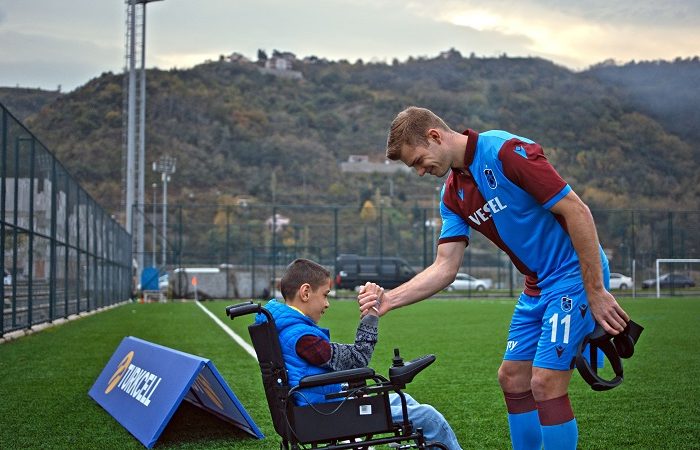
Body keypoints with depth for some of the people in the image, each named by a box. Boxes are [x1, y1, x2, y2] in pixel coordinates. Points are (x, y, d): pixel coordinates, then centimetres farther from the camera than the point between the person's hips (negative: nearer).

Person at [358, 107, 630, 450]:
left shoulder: (506, 151, -20)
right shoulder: (453, 194, 6)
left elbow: (577, 211, -20)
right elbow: (445, 267, 5)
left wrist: (596, 292, -19)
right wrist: (389, 299, -7)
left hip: (573, 274, -9)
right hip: (536, 286, 9)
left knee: (545, 383, -13)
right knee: (512, 378, 10)